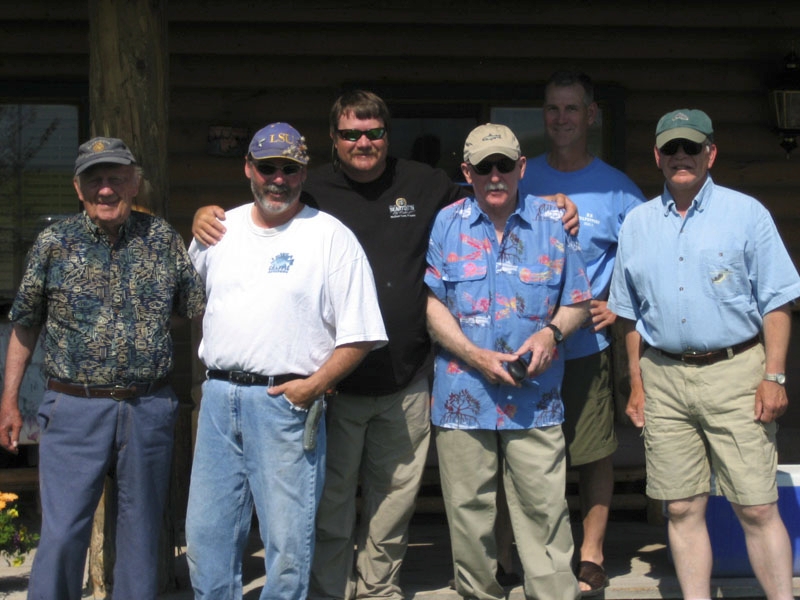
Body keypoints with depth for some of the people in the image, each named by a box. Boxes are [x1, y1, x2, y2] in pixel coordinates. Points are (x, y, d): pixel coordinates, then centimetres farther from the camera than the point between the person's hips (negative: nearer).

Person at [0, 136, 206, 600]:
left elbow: (201, 309, 9)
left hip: (150, 410, 2)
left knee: (143, 531, 11)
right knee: (62, 534, -2)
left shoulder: (163, 239, 4)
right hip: (74, 409, -1)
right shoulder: (54, 242, 1)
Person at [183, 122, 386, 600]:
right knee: (206, 536, 10)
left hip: (286, 402, -5)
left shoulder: (331, 236, -3)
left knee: (288, 544, 0)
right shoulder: (220, 229, 13)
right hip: (218, 398, 5)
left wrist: (312, 386, -13)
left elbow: (359, 335, -6)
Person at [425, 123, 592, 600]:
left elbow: (579, 303, 11)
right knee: (468, 511, 7)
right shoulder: (448, 223, 6)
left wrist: (551, 333, -10)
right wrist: (475, 356, -11)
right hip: (463, 393, 1)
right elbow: (432, 304, 2)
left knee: (545, 509, -2)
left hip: (536, 395, 0)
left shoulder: (553, 222, 7)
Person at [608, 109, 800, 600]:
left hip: (734, 374, -3)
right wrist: (637, 385, 12)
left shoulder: (746, 213, 2)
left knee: (758, 508, -5)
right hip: (664, 379, 3)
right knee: (683, 509, 6)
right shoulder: (638, 224, 12)